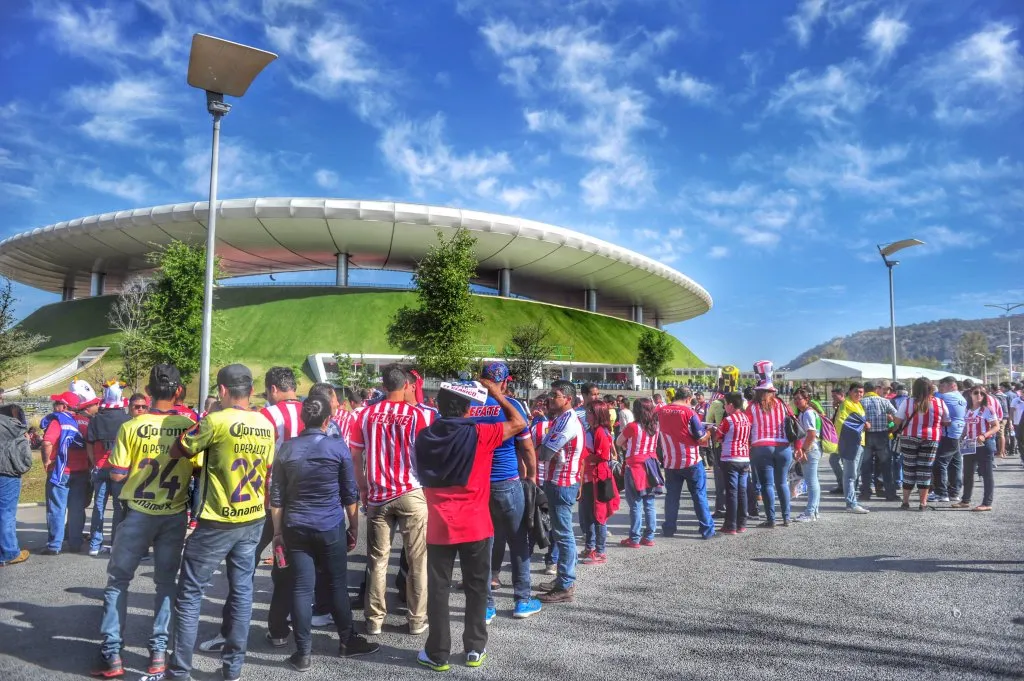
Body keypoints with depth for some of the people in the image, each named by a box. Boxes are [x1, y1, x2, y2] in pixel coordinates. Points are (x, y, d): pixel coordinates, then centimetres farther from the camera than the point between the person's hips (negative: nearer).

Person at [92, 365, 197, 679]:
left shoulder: (131, 427, -11)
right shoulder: (190, 426, -8)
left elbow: (117, 475, -8)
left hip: (138, 514, -1)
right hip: (174, 515, 1)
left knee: (118, 580, 12)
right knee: (166, 582, 12)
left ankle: (111, 655, 14)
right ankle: (159, 652, 15)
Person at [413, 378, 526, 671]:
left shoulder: (425, 437, 0)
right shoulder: (479, 435, -12)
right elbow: (519, 423, -1)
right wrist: (497, 394, 7)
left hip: (439, 527, 2)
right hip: (475, 527, -2)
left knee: (438, 589, 9)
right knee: (476, 588, 12)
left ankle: (437, 653, 16)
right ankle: (475, 649, 21)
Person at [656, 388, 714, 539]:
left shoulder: (660, 412, -2)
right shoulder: (689, 412, -14)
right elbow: (701, 439, -13)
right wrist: (709, 432, 7)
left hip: (670, 463, 4)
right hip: (691, 461, -3)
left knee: (672, 496, 13)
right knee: (699, 495, 6)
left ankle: (669, 528, 17)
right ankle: (707, 529, 9)